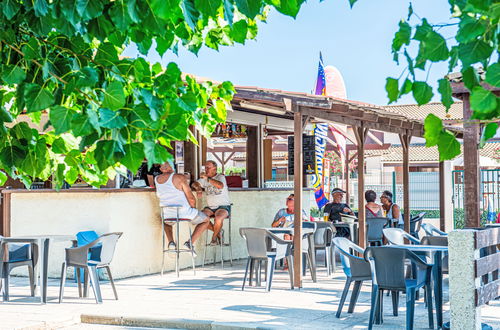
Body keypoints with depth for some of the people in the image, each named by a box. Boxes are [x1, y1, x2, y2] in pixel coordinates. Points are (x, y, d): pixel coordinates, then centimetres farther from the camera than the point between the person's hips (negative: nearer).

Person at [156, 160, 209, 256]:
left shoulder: (157, 179, 3)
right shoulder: (179, 177, -13)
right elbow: (191, 198, -10)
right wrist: (193, 209, 8)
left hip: (167, 215, 5)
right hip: (183, 213, -5)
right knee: (205, 220, 20)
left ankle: (170, 241, 17)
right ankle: (190, 242, 2)